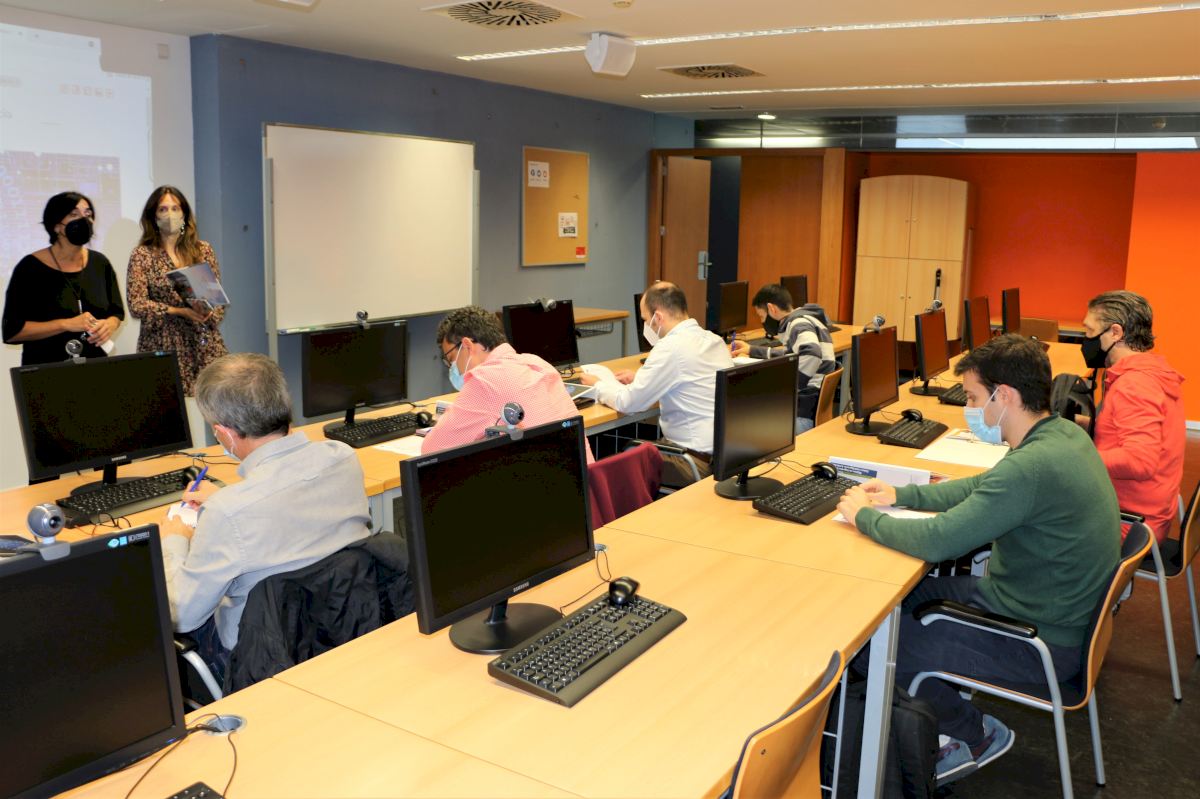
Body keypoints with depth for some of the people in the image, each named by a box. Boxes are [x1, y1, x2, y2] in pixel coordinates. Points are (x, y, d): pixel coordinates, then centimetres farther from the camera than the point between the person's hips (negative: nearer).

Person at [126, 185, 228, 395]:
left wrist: (208, 312, -12)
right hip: (163, 346, -2)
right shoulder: (142, 255, 3)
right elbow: (136, 305, -4)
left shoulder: (203, 250, 10)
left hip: (205, 343, 2)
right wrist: (180, 311, -14)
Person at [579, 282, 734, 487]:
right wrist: (640, 379, 20)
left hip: (699, 461, -8)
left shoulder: (671, 347, -18)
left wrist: (599, 385, 6)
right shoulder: (713, 339, 7)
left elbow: (628, 402, -13)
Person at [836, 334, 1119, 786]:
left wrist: (864, 515, -13)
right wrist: (901, 496, 8)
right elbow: (983, 487, 16)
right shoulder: (1063, 433, 0)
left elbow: (936, 542, -30)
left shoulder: (1031, 467, -32)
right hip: (1060, 609, 10)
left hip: (1040, 642, -10)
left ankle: (976, 737, 13)